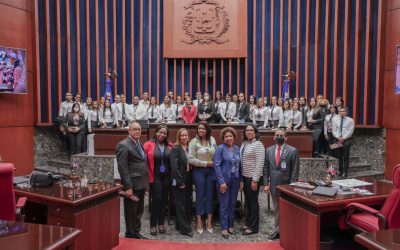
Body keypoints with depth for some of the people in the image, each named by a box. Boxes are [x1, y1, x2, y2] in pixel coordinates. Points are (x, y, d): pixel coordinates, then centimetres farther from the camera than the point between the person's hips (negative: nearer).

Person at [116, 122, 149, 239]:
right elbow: (122, 168, -19)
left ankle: (136, 233, 34)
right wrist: (128, 186, -22)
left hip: (141, 183, 8)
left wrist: (145, 182, 9)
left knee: (139, 211, 19)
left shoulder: (139, 143, 13)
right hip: (132, 184, -8)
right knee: (131, 212, 8)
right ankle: (130, 235, 23)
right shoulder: (123, 145, -13)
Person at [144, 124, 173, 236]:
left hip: (166, 176, 4)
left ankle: (161, 223, 22)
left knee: (164, 199, 9)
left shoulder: (169, 146, 5)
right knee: (156, 199, -3)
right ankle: (153, 225, 11)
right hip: (155, 176, -4)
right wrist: (148, 175, -11)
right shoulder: (149, 145, -5)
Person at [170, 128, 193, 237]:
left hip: (188, 181, 7)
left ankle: (180, 225, 26)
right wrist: (180, 181, -16)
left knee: (187, 204, 12)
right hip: (179, 181, -6)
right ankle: (185, 228, 9)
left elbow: (191, 164, 10)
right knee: (181, 205, 1)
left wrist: (191, 180, 4)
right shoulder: (175, 149, -9)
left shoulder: (189, 148, 9)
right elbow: (174, 166, -15)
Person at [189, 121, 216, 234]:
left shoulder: (212, 140, 3)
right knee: (200, 196, 4)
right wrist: (206, 163, -12)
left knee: (210, 195, 8)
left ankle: (209, 221, 19)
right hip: (199, 171, -3)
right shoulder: (194, 142, -8)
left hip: (211, 171, 3)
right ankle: (199, 222, 17)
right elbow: (191, 159, -12)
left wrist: (215, 164, -5)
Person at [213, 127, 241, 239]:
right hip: (224, 179, -5)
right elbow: (216, 165, -13)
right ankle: (224, 228, 15)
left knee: (232, 204, 12)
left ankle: (231, 226, 26)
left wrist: (240, 179, 5)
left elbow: (239, 164, 11)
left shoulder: (237, 148, 7)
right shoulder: (220, 148, -9)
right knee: (224, 204, 3)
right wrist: (222, 182, -17)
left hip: (235, 179, 5)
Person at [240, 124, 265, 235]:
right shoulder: (244, 143, 9)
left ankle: (254, 227, 16)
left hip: (253, 177, -7)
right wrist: (241, 178, 10)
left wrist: (255, 180, -18)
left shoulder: (258, 144, -12)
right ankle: (248, 223, 29)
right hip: (244, 176, 7)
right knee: (248, 201, 16)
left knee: (253, 201, 4)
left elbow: (259, 164, -17)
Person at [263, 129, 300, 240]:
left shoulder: (293, 151, -7)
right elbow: (266, 168, 7)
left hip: (286, 186, -4)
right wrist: (266, 183, 3)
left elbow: (295, 170, -7)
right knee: (277, 210, 15)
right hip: (274, 185, 4)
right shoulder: (269, 150, 4)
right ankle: (278, 230, 27)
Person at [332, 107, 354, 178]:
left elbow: (350, 131, -5)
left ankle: (344, 172, 4)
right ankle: (340, 171, 16)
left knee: (346, 157, -1)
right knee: (339, 156, 7)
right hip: (337, 139, 2)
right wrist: (338, 137, -12)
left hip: (346, 140, -2)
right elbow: (334, 130, 3)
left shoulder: (350, 120, 1)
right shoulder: (335, 120, 7)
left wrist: (343, 138, -14)